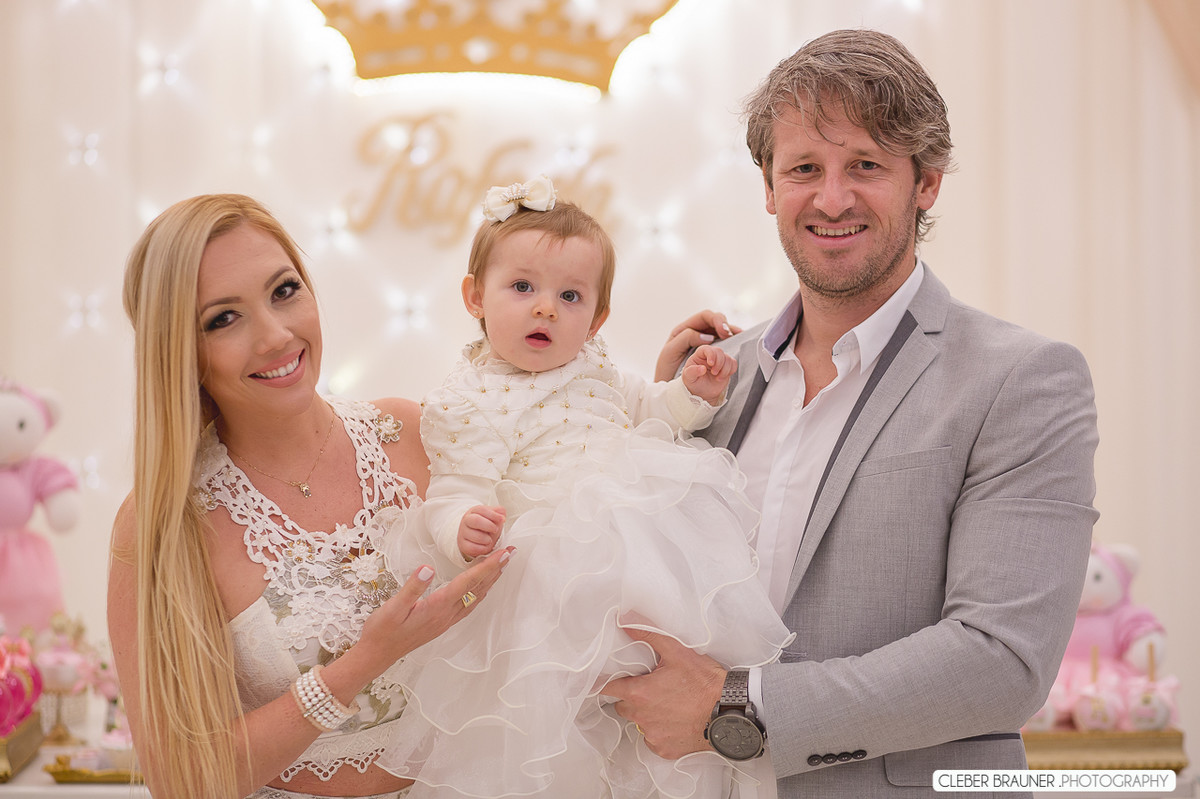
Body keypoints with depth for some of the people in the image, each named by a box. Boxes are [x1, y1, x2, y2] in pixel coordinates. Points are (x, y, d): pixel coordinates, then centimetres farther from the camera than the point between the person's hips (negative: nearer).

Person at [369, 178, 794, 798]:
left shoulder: (590, 368, 16)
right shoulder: (466, 405, -7)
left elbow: (641, 411, 32)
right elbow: (457, 492, -13)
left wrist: (690, 393, 14)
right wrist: (463, 530, -36)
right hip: (560, 573, -7)